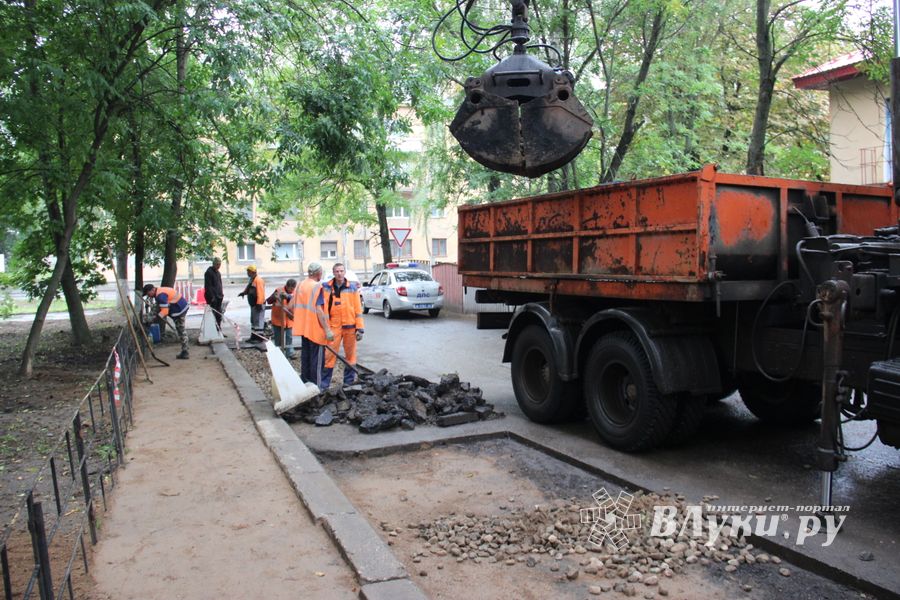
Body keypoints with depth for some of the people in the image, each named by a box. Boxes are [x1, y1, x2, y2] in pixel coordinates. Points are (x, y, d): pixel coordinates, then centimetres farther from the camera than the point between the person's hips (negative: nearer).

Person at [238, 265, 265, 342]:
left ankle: (259, 337, -3)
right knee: (253, 320, 16)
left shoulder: (258, 280, -19)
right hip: (253, 304, 11)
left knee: (258, 320, -7)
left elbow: (260, 293, -24)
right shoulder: (252, 279, 14)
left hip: (258, 304, -11)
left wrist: (259, 304, -27)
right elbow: (248, 288, 26)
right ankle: (253, 336, 25)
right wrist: (244, 292, 7)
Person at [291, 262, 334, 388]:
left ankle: (304, 381, 24)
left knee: (305, 355, 17)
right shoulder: (317, 287, -16)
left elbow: (295, 306, 15)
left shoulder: (301, 285, 9)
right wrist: (327, 330, -21)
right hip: (315, 329, -8)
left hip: (303, 327, 8)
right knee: (316, 358, -1)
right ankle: (316, 386, 2)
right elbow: (319, 310, -22)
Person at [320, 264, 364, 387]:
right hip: (333, 326, -1)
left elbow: (358, 308, 1)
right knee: (330, 354, -3)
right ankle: (324, 383, 5)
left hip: (350, 326, 1)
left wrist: (360, 328, -3)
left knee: (350, 354, 9)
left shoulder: (353, 287, 1)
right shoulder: (326, 287, 1)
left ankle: (349, 382, 20)